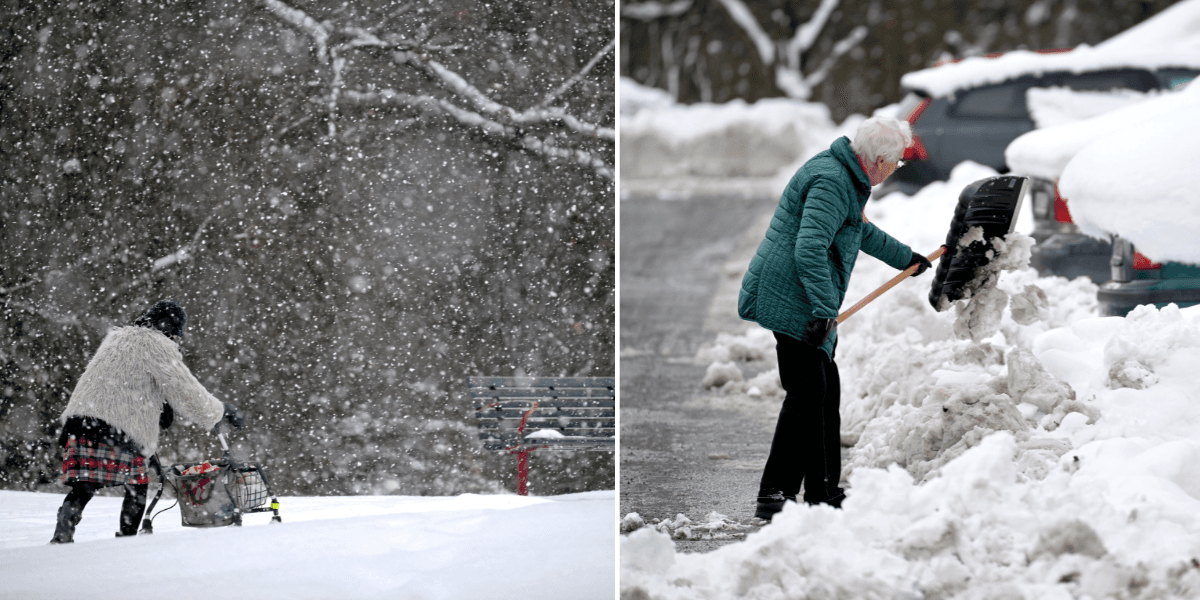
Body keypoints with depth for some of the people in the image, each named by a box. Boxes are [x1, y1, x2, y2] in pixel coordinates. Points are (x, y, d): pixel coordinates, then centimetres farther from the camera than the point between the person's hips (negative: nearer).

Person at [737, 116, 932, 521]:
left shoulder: (846, 179, 18)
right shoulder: (831, 182, -17)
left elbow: (861, 231, 38)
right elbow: (810, 248, -28)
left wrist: (905, 258, 49)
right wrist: (824, 310, -32)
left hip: (807, 304, 11)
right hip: (795, 301, -11)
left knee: (826, 392, 15)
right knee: (807, 394, -13)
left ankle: (822, 494, 23)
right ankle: (775, 495, -14)